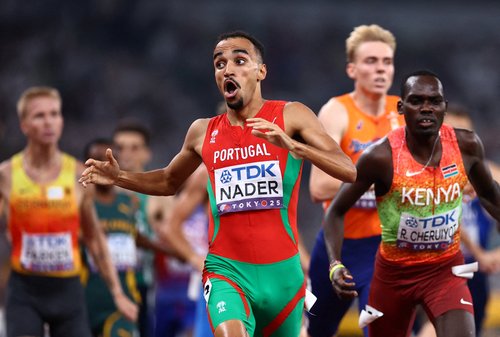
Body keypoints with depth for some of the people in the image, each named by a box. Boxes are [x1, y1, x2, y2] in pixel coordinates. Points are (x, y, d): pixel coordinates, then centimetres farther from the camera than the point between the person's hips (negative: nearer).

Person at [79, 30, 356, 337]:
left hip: (282, 273, 0)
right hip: (227, 270, 0)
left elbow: (349, 172, -12)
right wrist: (120, 178, 10)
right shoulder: (204, 132, 8)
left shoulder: (290, 116, -2)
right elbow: (170, 182, 28)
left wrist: (292, 145, -27)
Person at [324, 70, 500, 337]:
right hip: (395, 271, -1)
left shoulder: (466, 146, -11)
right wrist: (335, 264, -24)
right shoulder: (381, 156, -20)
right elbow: (336, 212, -10)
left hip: (446, 268, 1)